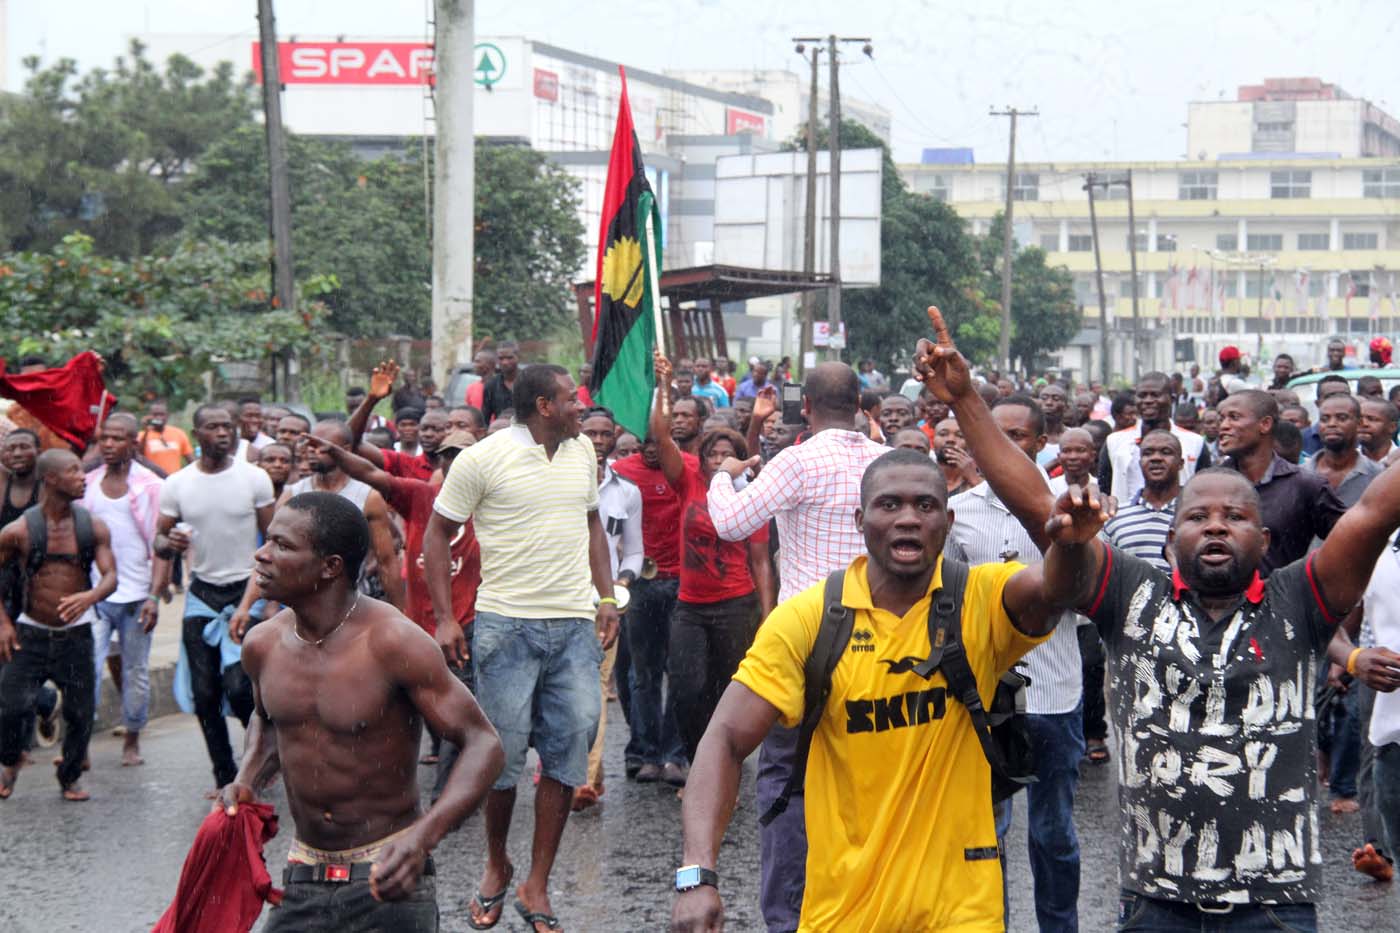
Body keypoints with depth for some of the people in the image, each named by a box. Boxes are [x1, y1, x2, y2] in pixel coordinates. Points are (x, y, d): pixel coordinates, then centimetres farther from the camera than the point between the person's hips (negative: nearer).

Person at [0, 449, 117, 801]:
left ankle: (70, 777, 26)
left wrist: (90, 596, -28)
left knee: (80, 712, 3)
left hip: (75, 634, 2)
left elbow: (110, 576, -5)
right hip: (30, 633, -2)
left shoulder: (93, 527, 0)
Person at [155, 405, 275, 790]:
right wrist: (169, 543, -19)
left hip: (246, 592, -3)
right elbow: (158, 541, 6)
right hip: (201, 595, 3)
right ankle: (225, 775, 17)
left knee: (238, 686, -16)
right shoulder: (176, 485, 1)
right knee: (205, 694, 3)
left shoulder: (254, 478, -5)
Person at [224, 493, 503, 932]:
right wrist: (247, 783, 3)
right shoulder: (263, 645, 0)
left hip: (386, 879, -5)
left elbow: (482, 744, -17)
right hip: (302, 880, 5)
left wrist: (422, 837, -31)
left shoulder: (392, 643, -17)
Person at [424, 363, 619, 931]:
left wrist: (606, 597, 13)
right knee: (503, 749, -1)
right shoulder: (484, 458, -6)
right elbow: (437, 534, 0)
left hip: (575, 627, 5)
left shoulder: (583, 453, 10)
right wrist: (444, 618, -6)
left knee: (570, 747, 0)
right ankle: (496, 865, 24)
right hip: (507, 624, -4)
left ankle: (536, 885, 10)